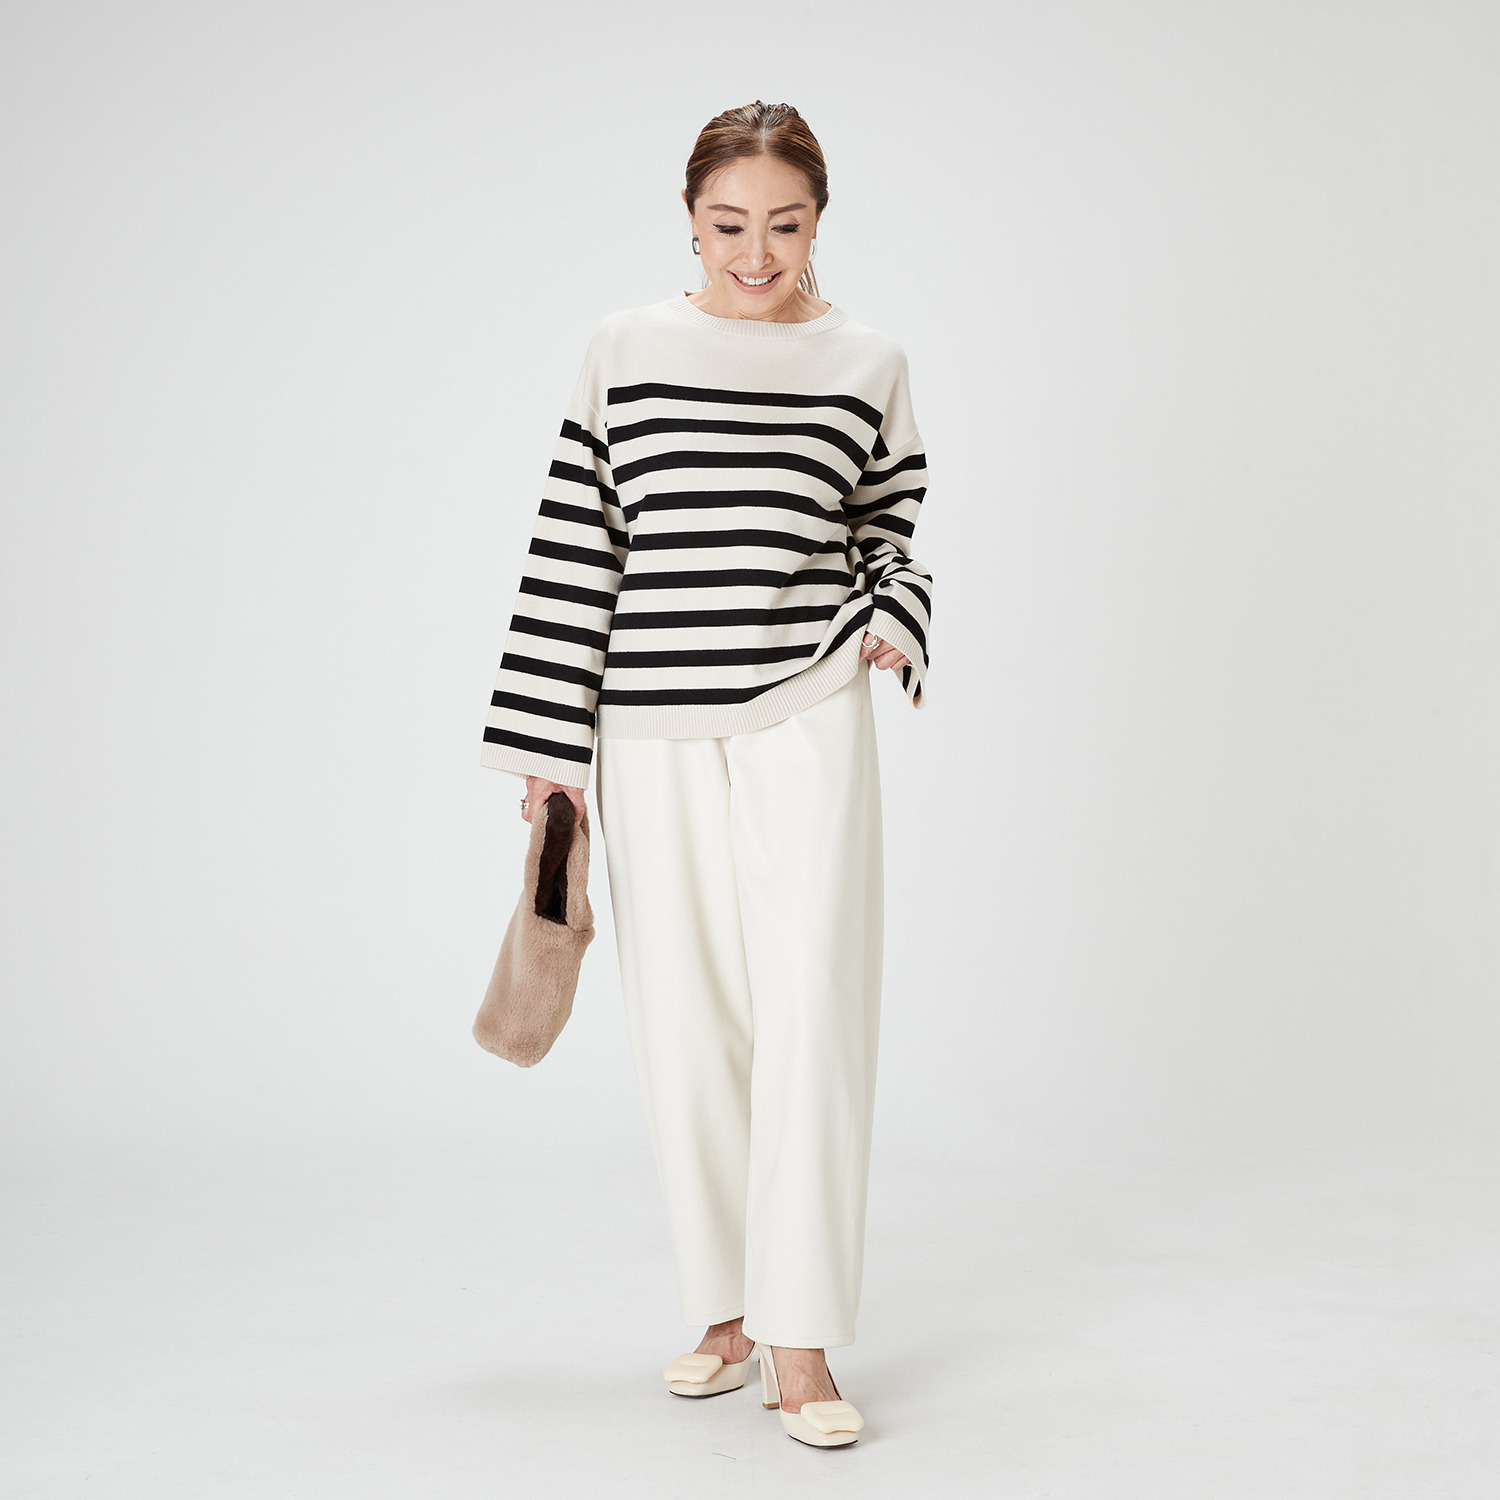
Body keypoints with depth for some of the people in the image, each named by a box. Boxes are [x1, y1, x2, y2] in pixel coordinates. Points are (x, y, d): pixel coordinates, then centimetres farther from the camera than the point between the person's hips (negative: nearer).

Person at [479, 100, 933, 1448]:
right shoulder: (626, 352, 4)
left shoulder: (867, 367, 4)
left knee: (811, 1010, -8)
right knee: (686, 1025, 6)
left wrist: (894, 625, -8)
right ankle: (725, 1309, 21)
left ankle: (801, 1341, -3)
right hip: (654, 735, 1)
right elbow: (575, 550, 5)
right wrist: (547, 744, 3)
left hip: (808, 725, -1)